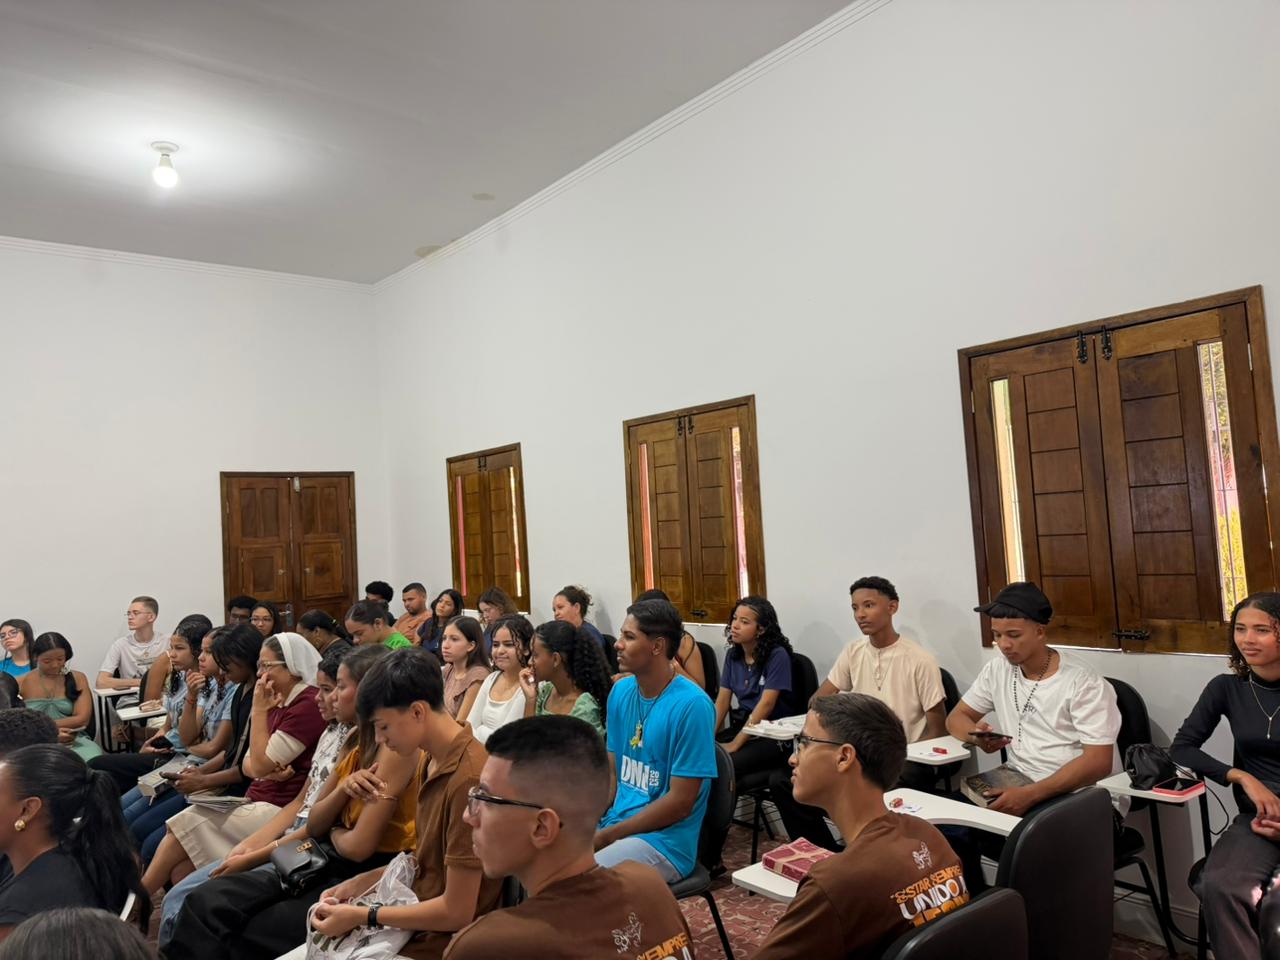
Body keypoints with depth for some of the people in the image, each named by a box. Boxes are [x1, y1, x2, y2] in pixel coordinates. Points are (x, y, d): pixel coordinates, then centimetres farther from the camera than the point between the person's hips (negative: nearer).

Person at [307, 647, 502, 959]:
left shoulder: (467, 779, -27)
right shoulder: (436, 761, 4)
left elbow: (457, 911, -22)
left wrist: (361, 916, -14)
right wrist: (358, 884, 4)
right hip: (414, 923, 8)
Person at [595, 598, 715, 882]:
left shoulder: (691, 705, -18)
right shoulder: (621, 691, 5)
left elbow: (680, 803, -17)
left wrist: (604, 837, -14)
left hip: (664, 841, -7)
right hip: (613, 824, 7)